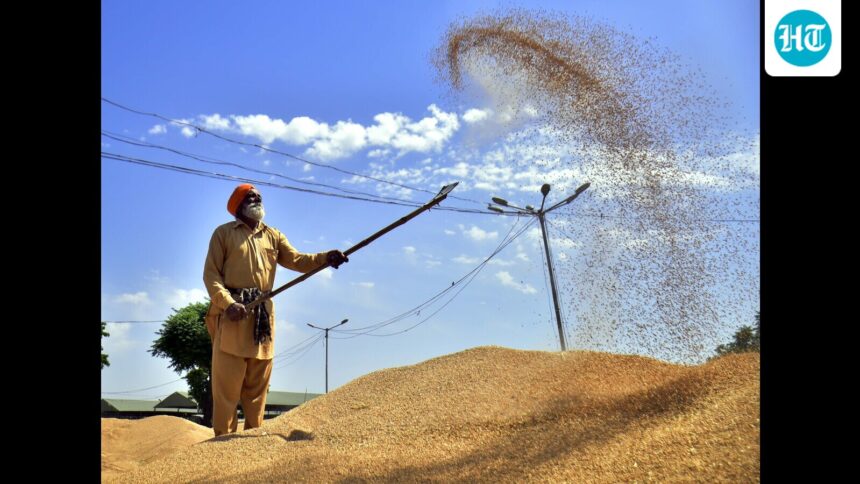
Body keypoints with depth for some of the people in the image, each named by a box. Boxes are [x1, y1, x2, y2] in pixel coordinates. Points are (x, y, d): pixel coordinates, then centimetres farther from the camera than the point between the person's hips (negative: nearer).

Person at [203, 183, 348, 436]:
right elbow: (211, 274, -2)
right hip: (232, 312, -5)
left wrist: (326, 257, -14)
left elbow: (297, 260, 6)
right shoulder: (224, 233, 6)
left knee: (257, 384, 6)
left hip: (263, 314, 5)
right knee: (227, 383, -6)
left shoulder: (273, 236, 20)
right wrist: (228, 303, -19)